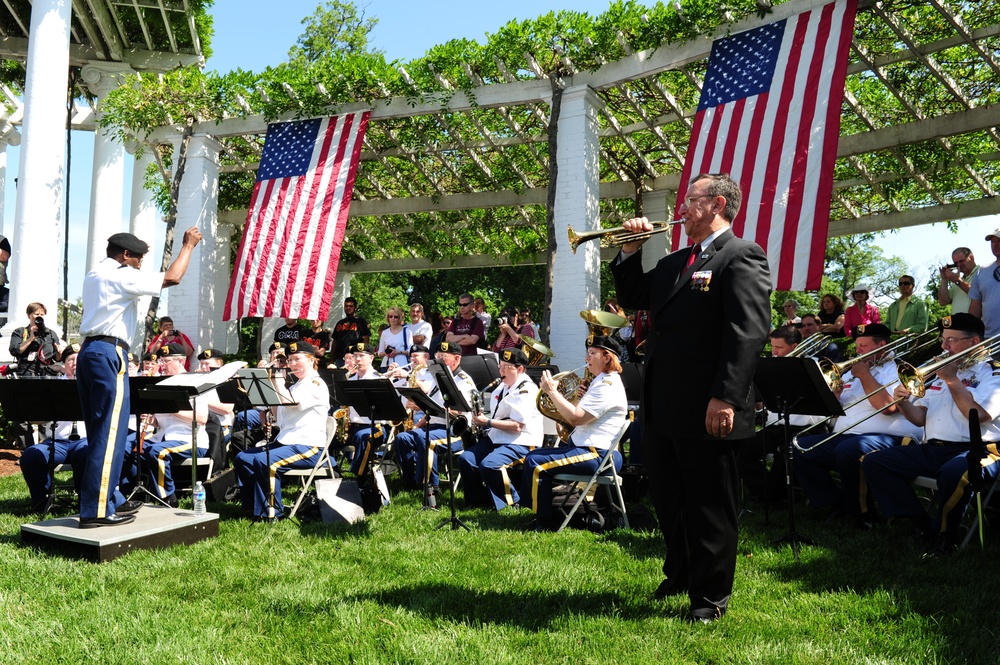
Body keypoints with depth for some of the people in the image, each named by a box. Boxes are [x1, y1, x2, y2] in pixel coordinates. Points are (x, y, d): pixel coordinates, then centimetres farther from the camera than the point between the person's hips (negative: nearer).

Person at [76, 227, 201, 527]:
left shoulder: (93, 276, 21)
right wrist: (188, 246, -2)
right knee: (110, 434, -8)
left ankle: (103, 501, 18)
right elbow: (172, 278, -14)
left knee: (101, 433, 13)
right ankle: (97, 511, -8)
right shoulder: (121, 276, -7)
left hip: (88, 351, 10)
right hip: (109, 354, -10)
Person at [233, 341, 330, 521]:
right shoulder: (296, 385, 22)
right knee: (242, 458, -1)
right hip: (285, 442, 10)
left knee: (265, 462, -29)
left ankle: (272, 511, -16)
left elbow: (289, 402, -23)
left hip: (307, 447, -10)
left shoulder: (316, 385, -8)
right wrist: (271, 384, 9)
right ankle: (252, 506, 4)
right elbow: (277, 411, 17)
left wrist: (278, 380, -11)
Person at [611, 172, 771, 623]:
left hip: (706, 411, -9)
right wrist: (630, 252, 10)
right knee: (669, 500, 21)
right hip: (662, 406, 9)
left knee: (710, 505, 6)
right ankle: (680, 575, 40)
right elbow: (632, 298, 25)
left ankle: (711, 595, 20)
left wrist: (725, 398, -26)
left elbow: (749, 332, -20)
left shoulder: (741, 257, -10)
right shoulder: (674, 262, 18)